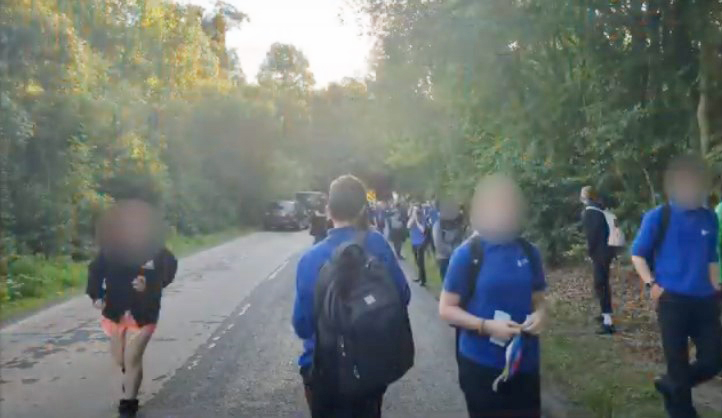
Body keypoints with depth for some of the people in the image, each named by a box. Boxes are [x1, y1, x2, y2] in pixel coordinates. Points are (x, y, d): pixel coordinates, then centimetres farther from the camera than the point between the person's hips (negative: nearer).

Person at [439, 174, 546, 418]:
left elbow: (538, 299, 12)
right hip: (481, 363, -3)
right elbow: (446, 309, -8)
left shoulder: (529, 253, 1)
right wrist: (487, 326, -21)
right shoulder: (467, 254, -10)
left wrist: (539, 315, -11)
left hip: (525, 362, 4)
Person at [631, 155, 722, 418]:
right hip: (672, 300, -4)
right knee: (678, 362, 2)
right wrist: (651, 285, -11)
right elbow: (638, 254, 0)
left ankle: (670, 386, 30)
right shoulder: (658, 217, -5)